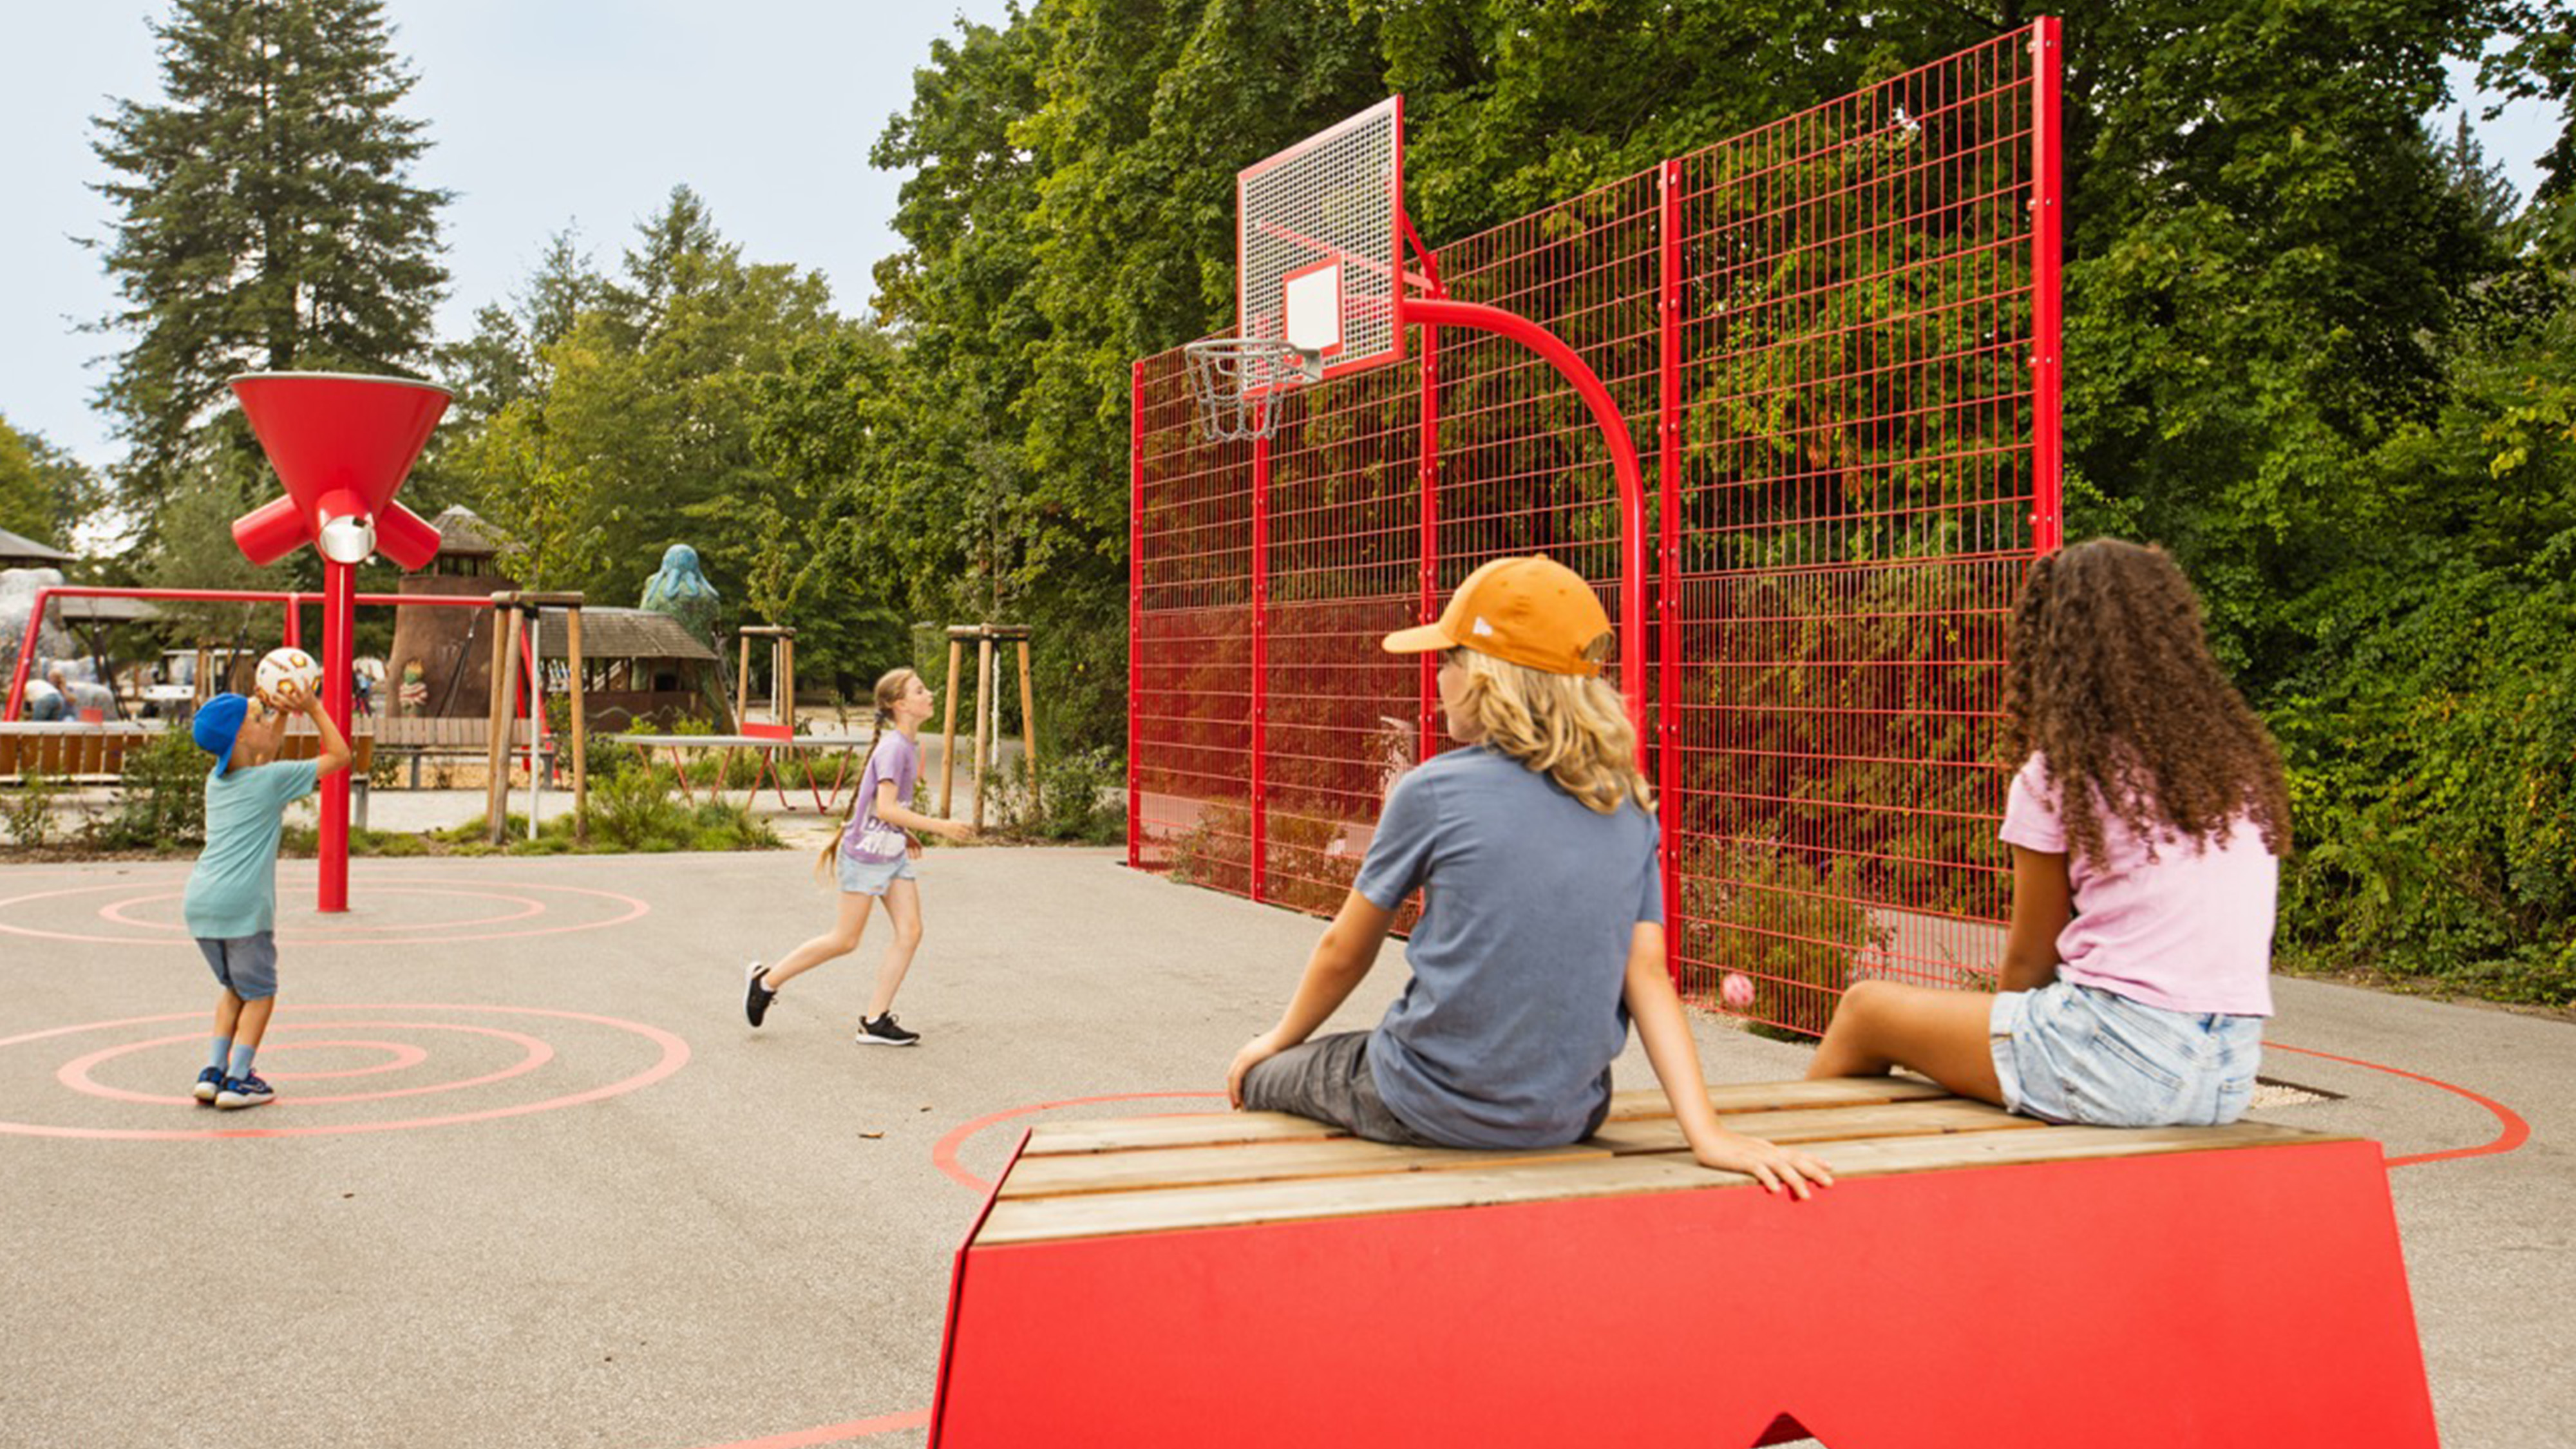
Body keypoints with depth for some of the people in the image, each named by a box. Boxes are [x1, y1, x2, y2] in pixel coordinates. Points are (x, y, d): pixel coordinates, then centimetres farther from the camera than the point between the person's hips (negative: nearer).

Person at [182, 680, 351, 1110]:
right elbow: (339, 756, 5)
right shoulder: (275, 779, -4)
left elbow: (261, 760, 37)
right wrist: (314, 709, 9)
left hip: (198, 901, 7)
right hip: (243, 903, -7)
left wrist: (282, 714, 30)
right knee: (259, 994, 7)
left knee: (234, 989, 21)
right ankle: (237, 1079, 1)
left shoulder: (216, 779, 16)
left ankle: (215, 1071, 13)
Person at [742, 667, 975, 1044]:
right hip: (866, 853, -9)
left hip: (895, 853, 9)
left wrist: (905, 834, 13)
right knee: (845, 941, 1)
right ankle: (766, 980, 18)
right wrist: (939, 826, -28)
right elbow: (885, 808, -29)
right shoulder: (894, 747, -20)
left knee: (910, 932, -1)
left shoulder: (910, 744, 8)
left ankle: (876, 1020, 3)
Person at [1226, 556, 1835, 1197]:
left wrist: (1280, 1041, 17)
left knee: (1262, 1075, 21)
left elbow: (1345, 952, 0)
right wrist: (1707, 1133, -8)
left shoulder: (1434, 791, -12)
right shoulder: (1628, 806, 1)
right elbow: (1648, 975, -7)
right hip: (1567, 1119, 6)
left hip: (1435, 1113, -5)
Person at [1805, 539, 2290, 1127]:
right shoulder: (2244, 762, 9)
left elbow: (2029, 958, 0)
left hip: (2118, 1062, -7)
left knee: (1867, 1007, 12)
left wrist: (2012, 1024, 21)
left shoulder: (2061, 774, -8)